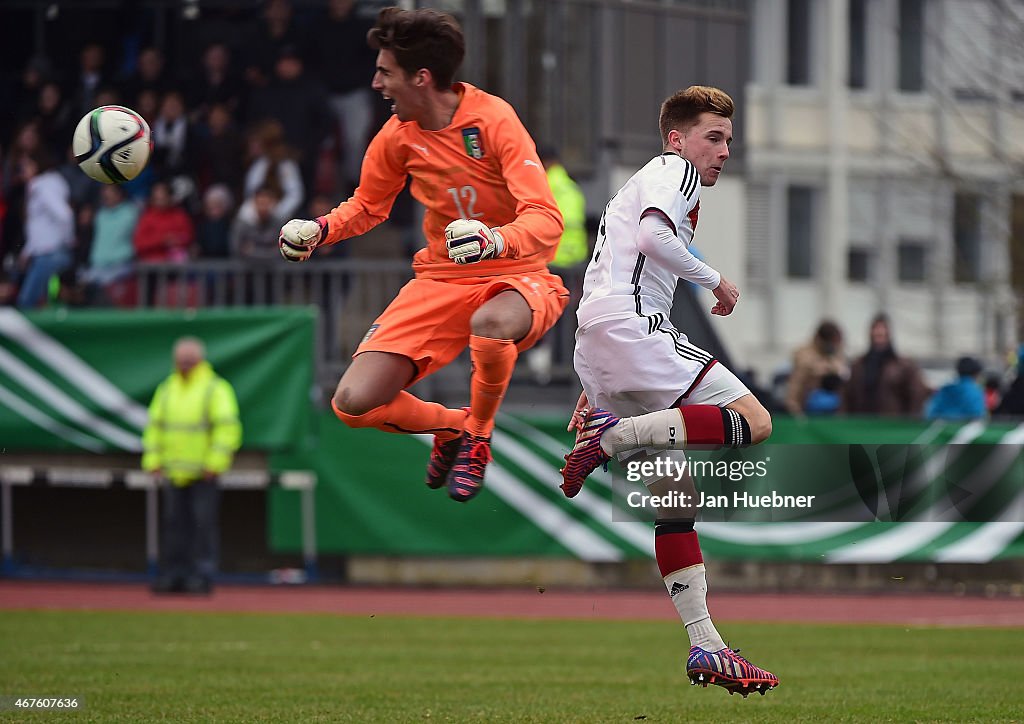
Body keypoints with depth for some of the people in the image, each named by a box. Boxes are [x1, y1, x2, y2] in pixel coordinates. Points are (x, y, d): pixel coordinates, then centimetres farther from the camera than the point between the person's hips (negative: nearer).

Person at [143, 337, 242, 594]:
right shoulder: (167, 389, 16)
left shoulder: (216, 389, -2)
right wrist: (153, 462, 8)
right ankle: (172, 575, 9)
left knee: (203, 524, -7)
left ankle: (202, 575, -6)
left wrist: (213, 464, -14)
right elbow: (154, 426, 18)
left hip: (203, 474, -5)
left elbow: (227, 428, -9)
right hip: (173, 474, 5)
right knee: (174, 524, 6)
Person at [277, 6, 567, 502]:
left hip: (515, 277, -5)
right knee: (354, 404, -14)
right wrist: (318, 230, 1)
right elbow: (368, 205, 21)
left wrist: (494, 241, -43)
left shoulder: (493, 118, -16)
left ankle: (477, 436, -11)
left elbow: (546, 220, -23)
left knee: (490, 323, -44)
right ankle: (451, 425, 19)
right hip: (439, 283, 5)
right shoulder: (397, 136, 1)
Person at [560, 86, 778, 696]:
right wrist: (715, 280, -6)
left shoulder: (638, 186, 34)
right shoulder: (674, 171, 4)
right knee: (754, 422, -18)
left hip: (595, 347, 10)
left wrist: (595, 390, 34)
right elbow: (654, 236, -18)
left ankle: (706, 646, 1)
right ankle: (614, 437, -22)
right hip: (633, 329, -10)